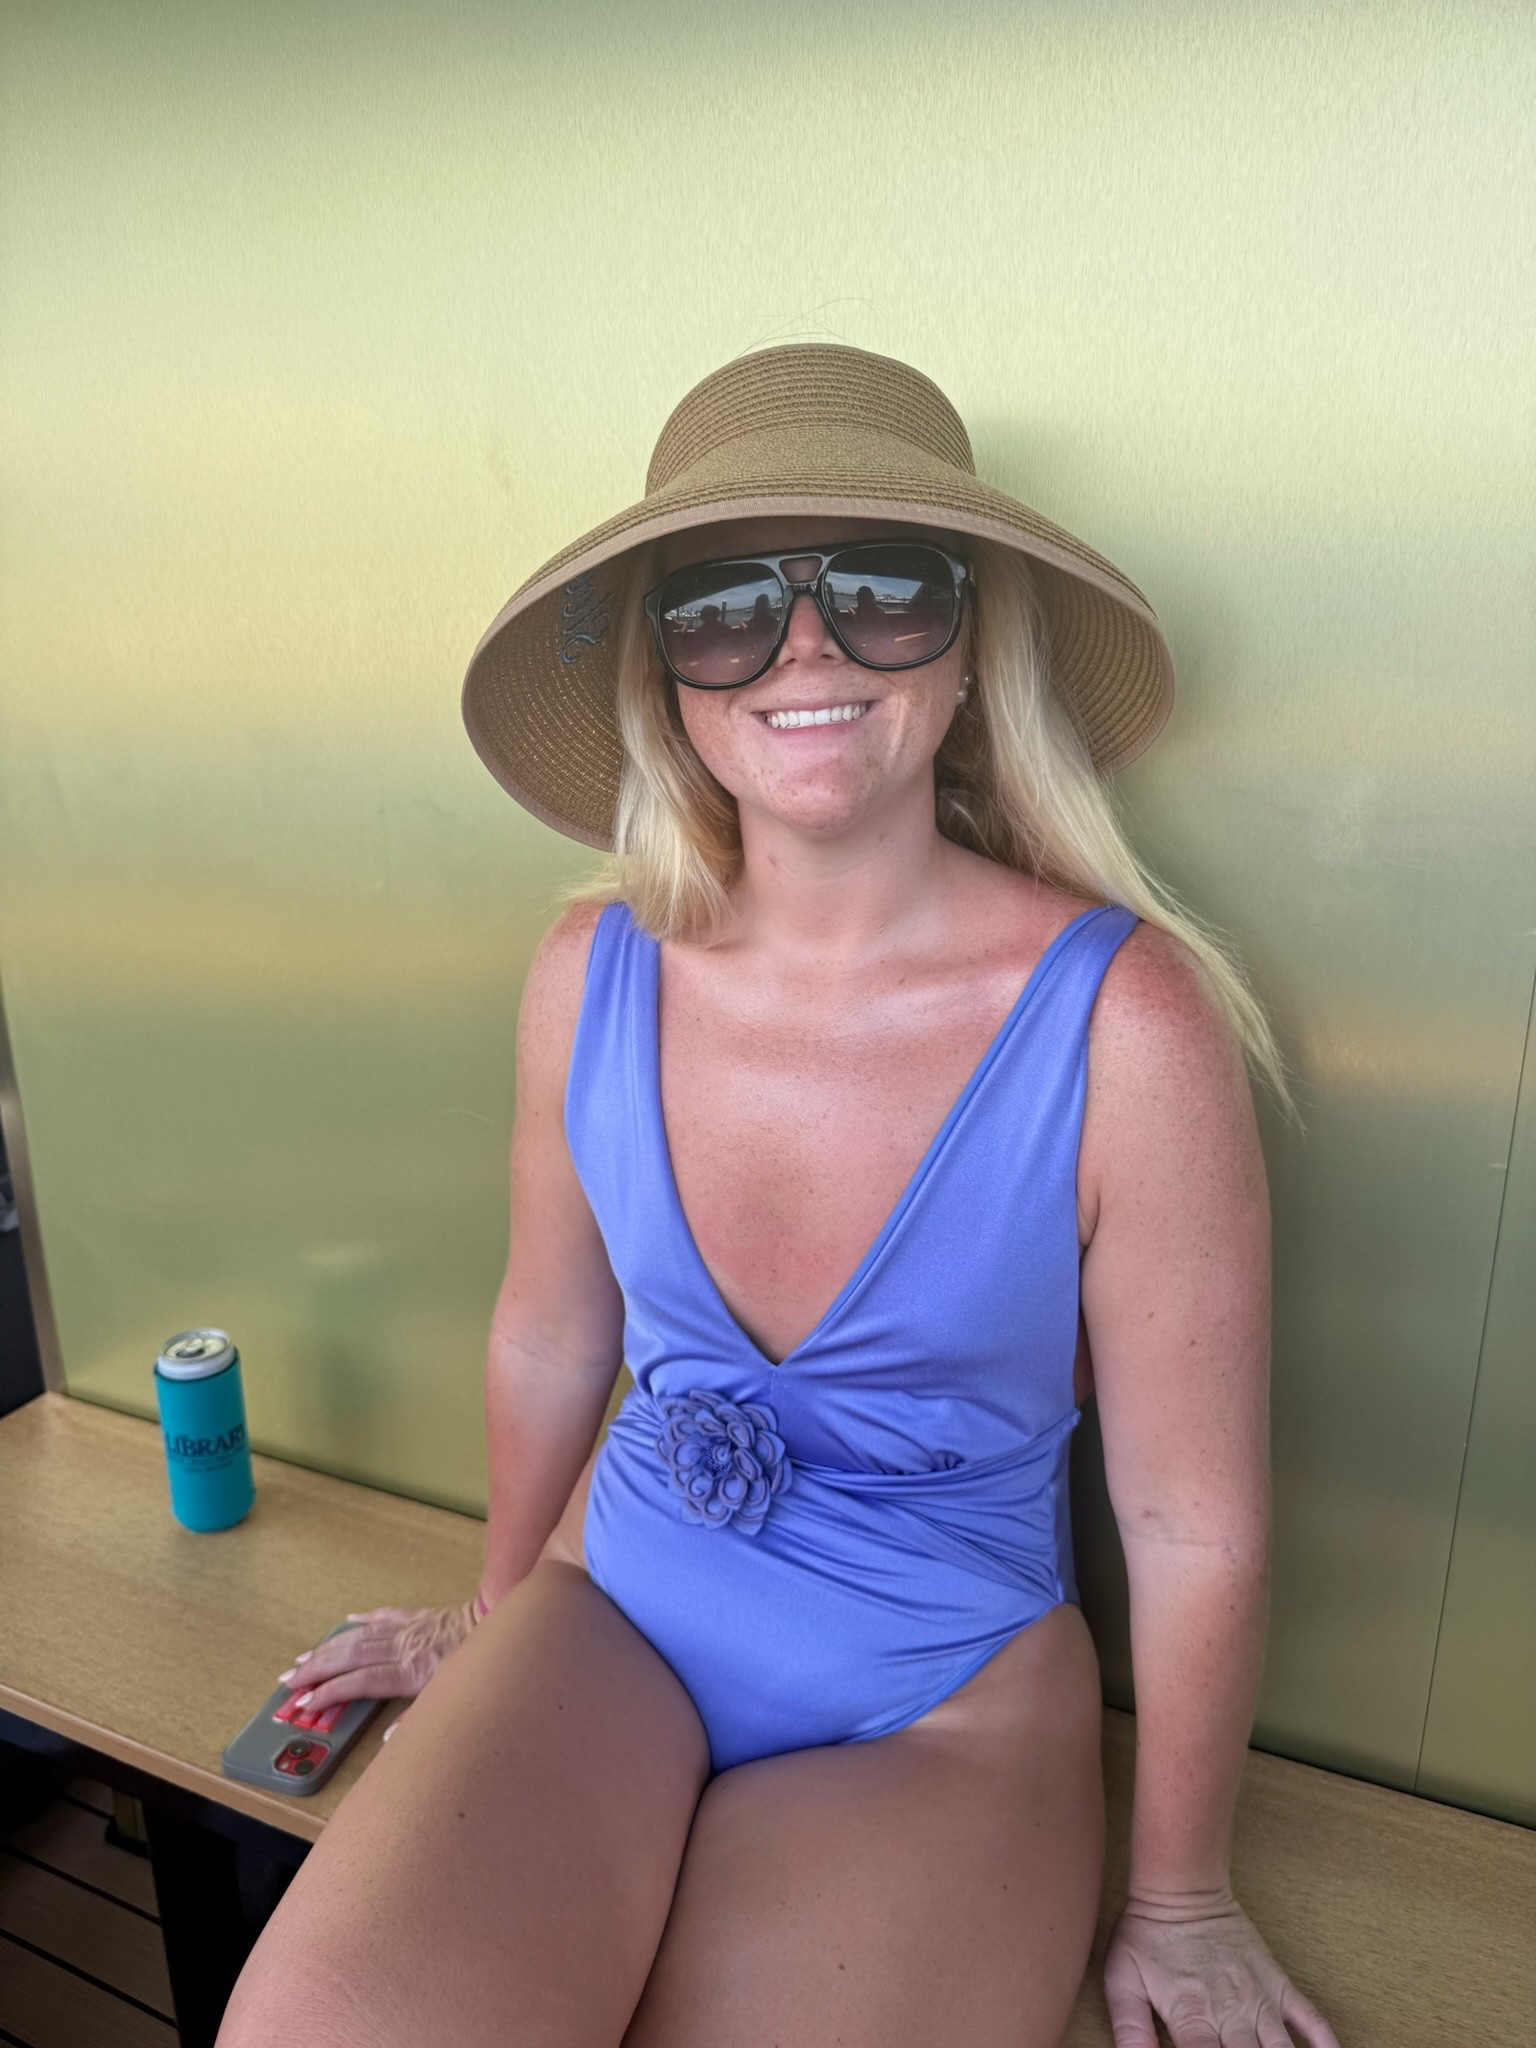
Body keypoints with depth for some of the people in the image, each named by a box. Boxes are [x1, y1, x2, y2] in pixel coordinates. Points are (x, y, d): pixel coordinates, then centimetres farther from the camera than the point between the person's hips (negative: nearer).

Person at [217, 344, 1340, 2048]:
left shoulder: (1124, 1023, -21)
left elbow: (1195, 1528, -11)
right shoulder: (592, 971, -10)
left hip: (945, 1702, -1)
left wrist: (1178, 1911, 2)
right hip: (612, 1612, 2)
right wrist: (492, 1627, 20)